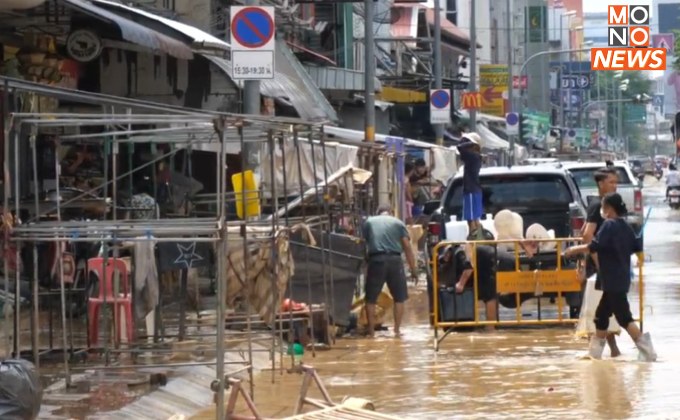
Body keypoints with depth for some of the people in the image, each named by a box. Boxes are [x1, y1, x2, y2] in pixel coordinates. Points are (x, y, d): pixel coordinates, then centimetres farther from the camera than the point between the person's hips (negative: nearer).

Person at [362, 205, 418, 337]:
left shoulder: (369, 222, 19)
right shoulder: (398, 223, 15)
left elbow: (364, 243, 18)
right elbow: (407, 247, 8)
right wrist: (413, 269, 9)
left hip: (376, 260, 0)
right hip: (394, 260, 0)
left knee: (371, 298, 8)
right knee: (399, 297, 12)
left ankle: (371, 331, 6)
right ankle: (397, 329, 7)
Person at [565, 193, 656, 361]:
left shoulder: (609, 225, -14)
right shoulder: (625, 227, 11)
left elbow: (593, 247, -23)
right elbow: (637, 248, 18)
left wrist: (573, 250, -11)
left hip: (613, 281, -9)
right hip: (621, 279, 9)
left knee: (624, 317, -9)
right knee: (601, 315, 16)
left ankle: (647, 350, -15)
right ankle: (595, 353, 21)